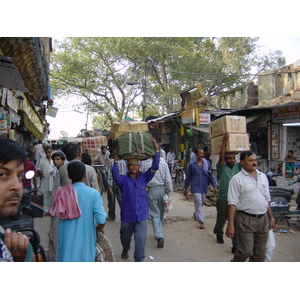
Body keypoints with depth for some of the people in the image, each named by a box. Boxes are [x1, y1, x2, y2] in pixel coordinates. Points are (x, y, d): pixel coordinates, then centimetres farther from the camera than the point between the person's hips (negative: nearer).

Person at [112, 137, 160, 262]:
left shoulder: (143, 178, 2)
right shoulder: (123, 180, -4)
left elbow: (154, 167, -7)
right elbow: (115, 176, -26)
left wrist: (156, 150, -14)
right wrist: (116, 161, -35)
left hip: (142, 215, 0)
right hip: (127, 215, 0)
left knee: (141, 239, -9)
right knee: (125, 237, 21)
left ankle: (139, 260, 8)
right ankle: (125, 250, 54)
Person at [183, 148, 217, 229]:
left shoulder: (207, 163, 1)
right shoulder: (192, 165, -3)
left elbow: (210, 175, 3)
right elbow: (188, 177, 4)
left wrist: (214, 186, -5)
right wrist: (185, 189, 7)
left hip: (204, 186, 3)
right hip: (195, 186, -3)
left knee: (201, 203, 17)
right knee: (198, 203, -10)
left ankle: (195, 214, 43)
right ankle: (201, 221, -6)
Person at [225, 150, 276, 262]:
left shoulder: (263, 176, 11)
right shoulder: (237, 179, -8)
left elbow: (267, 200, 19)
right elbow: (232, 203, -12)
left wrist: (271, 218, 17)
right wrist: (230, 225, -18)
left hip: (263, 219, 6)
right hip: (245, 219, -6)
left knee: (259, 254, 11)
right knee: (246, 251, -6)